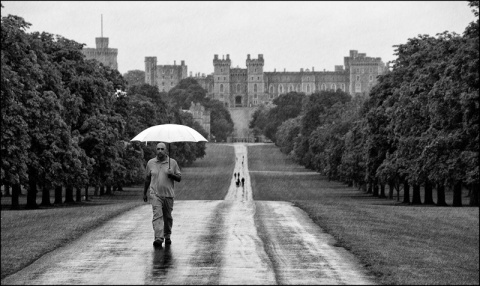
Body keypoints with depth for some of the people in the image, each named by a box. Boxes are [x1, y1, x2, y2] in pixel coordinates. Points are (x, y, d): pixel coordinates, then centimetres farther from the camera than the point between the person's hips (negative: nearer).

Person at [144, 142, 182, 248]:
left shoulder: (172, 162, 2)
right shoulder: (150, 163, 5)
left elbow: (179, 178, 4)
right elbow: (147, 178, 15)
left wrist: (172, 174, -17)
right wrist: (144, 193, 19)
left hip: (168, 195, 1)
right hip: (155, 194, -1)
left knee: (167, 217, 11)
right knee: (157, 216, -15)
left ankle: (167, 236, 30)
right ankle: (158, 239, -23)